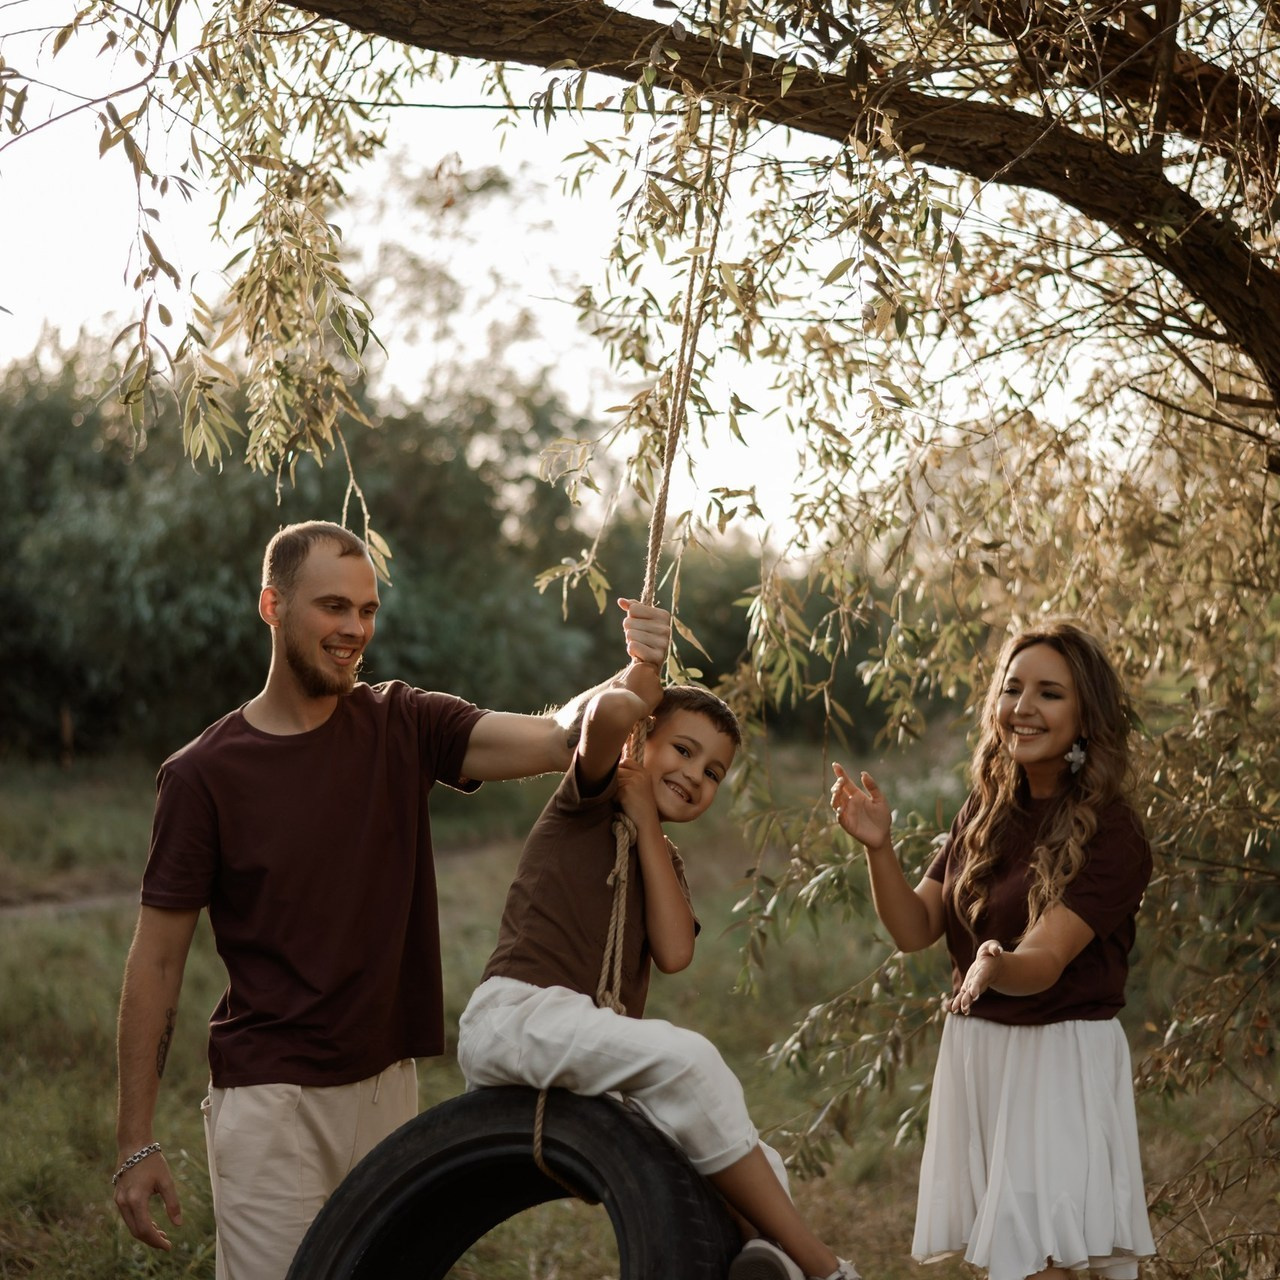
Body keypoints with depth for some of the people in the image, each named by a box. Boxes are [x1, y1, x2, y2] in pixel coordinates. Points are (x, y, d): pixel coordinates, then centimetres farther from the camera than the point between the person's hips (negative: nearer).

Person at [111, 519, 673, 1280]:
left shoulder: (406, 729, 2)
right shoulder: (203, 774, -8)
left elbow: (558, 739, -11)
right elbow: (158, 960, -6)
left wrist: (637, 672, -31)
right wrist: (138, 1143, -7)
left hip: (388, 1087, 4)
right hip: (269, 1101, -4)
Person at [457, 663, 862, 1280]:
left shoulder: (663, 858, 25)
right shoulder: (588, 802, 7)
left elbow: (673, 953, 1)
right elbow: (610, 712, -19)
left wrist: (646, 821, 4)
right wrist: (642, 681, 5)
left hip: (598, 1056, 8)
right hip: (517, 1013, -8)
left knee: (760, 1172, -4)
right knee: (685, 1056, -31)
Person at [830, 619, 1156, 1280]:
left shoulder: (1112, 835, -13)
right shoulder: (986, 812, 6)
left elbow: (1044, 963, -23)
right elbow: (915, 928, 2)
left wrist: (997, 967, -45)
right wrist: (878, 847, -14)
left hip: (1060, 1058, -6)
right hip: (972, 1047, 6)